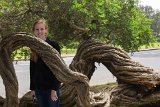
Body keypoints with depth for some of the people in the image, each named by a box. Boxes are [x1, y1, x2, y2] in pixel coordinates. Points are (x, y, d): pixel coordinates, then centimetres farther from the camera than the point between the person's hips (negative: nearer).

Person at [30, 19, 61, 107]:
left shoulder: (53, 45, -7)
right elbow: (32, 69, 10)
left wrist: (54, 89, -17)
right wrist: (32, 88, 8)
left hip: (51, 86, -4)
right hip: (38, 88, 5)